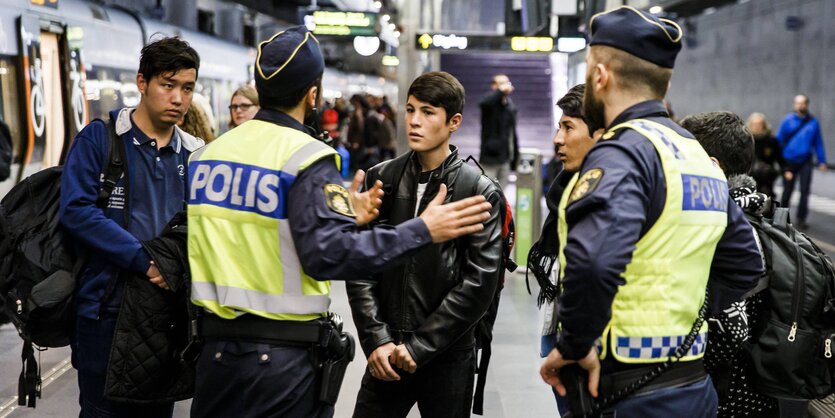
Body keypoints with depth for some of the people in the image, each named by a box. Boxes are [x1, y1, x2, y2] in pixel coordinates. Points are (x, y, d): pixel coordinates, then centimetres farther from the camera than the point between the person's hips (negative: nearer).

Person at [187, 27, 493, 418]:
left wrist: (343, 214, 13)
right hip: (281, 356, -5)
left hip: (215, 346, 6)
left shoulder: (207, 154, 6)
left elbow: (245, 239, 7)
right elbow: (330, 256, -24)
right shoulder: (307, 158, -14)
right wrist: (423, 230, -18)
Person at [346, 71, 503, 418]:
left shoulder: (480, 193, -4)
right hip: (386, 354, 2)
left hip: (448, 357, -2)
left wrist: (419, 346, -11)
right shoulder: (381, 180, 4)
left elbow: (479, 283, -9)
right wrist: (376, 339, -7)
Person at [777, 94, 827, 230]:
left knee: (805, 191, -1)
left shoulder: (813, 122, 2)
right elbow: (779, 140, 0)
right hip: (789, 162, -1)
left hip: (805, 162, 1)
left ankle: (801, 218, 8)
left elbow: (818, 142, 7)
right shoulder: (787, 121, -2)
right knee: (787, 190, 8)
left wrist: (822, 161, 4)